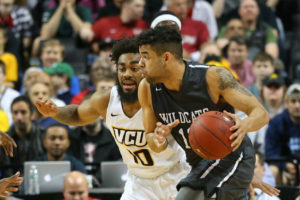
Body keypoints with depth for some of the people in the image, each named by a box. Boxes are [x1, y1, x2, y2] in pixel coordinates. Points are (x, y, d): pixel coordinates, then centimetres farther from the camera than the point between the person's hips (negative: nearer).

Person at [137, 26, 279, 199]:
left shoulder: (213, 77, -22)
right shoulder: (147, 89, -9)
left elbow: (261, 113, -21)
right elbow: (150, 135, 1)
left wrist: (245, 125, -45)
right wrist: (158, 140, -25)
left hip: (231, 158, -7)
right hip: (201, 164, 7)